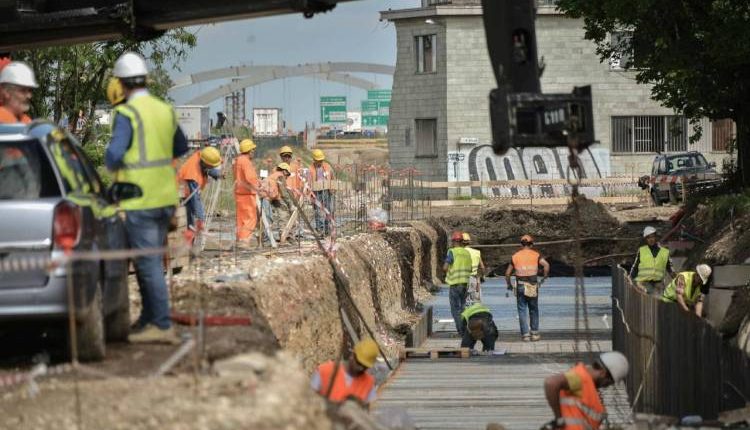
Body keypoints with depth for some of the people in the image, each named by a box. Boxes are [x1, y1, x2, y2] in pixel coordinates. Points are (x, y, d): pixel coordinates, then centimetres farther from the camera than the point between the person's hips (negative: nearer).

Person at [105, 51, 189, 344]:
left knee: (148, 263, -5)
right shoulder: (165, 111, 8)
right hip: (165, 197, 7)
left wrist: (113, 167, 0)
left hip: (140, 201, -7)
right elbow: (181, 148, 21)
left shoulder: (127, 114, -14)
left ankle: (163, 326, -7)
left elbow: (114, 154, -21)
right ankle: (148, 319, 24)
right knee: (150, 260, 17)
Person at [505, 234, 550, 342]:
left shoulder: (515, 256, 5)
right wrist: (544, 278, -3)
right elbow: (546, 265, -14)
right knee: (533, 310, 13)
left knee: (522, 311, 4)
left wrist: (509, 285, 21)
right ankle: (534, 333, 12)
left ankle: (525, 334, 0)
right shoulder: (535, 255, 2)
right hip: (533, 287, 0)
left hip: (520, 287, 0)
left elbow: (507, 273, 6)